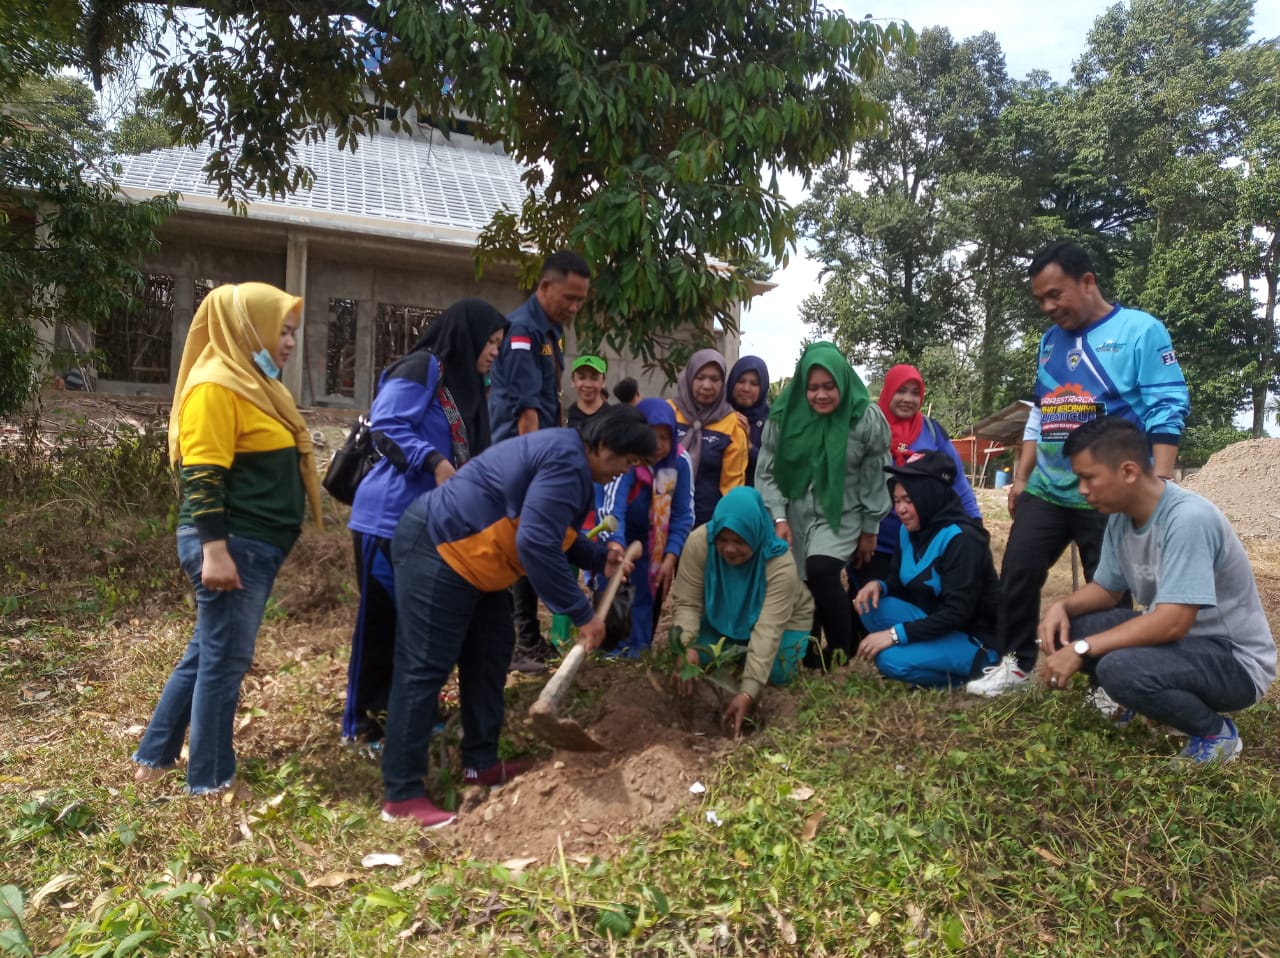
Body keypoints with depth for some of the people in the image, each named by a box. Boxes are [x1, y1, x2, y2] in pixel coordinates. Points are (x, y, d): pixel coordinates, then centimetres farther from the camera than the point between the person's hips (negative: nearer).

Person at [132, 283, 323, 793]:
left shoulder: (254, 384, 18)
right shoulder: (216, 386, -14)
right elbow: (202, 476, -20)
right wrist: (215, 551, -23)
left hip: (255, 545, 10)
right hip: (231, 545, -10)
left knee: (206, 653, 17)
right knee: (224, 660, -1)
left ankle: (154, 755, 29)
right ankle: (209, 781, 11)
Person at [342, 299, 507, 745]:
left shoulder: (462, 386, 17)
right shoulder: (422, 368, -11)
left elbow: (468, 457, 22)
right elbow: (386, 426, -21)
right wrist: (434, 461, -28)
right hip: (391, 518, -9)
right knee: (382, 620, 0)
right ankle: (364, 720, 14)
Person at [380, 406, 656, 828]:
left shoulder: (566, 456, 13)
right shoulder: (566, 464, -21)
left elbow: (552, 533, 23)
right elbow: (536, 545, -30)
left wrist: (600, 559, 9)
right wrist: (582, 614, -24)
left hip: (464, 555, 12)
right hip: (437, 550, -12)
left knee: (490, 653, 15)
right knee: (424, 668, -7)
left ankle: (481, 763, 27)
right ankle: (402, 794, 2)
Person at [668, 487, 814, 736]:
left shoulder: (781, 565, -37)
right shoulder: (699, 542, -30)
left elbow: (768, 631, -41)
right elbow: (686, 603, -26)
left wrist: (748, 692, -48)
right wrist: (687, 648, -44)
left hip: (782, 620, -2)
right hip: (722, 618, 2)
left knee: (777, 672, -25)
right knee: (692, 654, -22)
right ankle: (739, 652, 9)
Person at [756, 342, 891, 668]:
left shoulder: (867, 417, -13)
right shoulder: (784, 414, -8)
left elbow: (876, 478, -4)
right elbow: (766, 472, -3)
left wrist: (870, 529, 1)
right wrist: (778, 518, -13)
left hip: (841, 514, -3)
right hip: (796, 512, 3)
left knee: (821, 572, -24)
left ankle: (841, 652, -4)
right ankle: (808, 657, 26)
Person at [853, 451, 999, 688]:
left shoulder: (961, 539, -23)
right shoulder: (908, 530, 1)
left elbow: (957, 612, -28)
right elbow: (901, 582, 11)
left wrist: (895, 634, -31)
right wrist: (879, 584, -14)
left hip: (976, 640, -8)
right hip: (936, 623, 8)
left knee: (891, 659, -26)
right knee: (872, 605, -12)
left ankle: (973, 670, -5)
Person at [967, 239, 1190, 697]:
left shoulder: (1141, 331, -6)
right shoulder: (1049, 341, 12)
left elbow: (1167, 412, -11)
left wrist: (1157, 484, -18)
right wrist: (1021, 478, 14)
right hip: (1045, 490, 6)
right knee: (1017, 575, 3)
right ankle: (1015, 663, 20)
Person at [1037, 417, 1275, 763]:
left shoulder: (1188, 518, -28)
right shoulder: (1120, 517, -3)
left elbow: (1173, 623, -33)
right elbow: (1106, 588, 8)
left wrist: (1081, 649, -31)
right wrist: (1062, 607, -13)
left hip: (1234, 660, -8)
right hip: (1174, 636, 8)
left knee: (1119, 668, -34)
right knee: (1063, 629, -7)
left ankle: (1215, 733, -6)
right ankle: (1130, 700, 14)